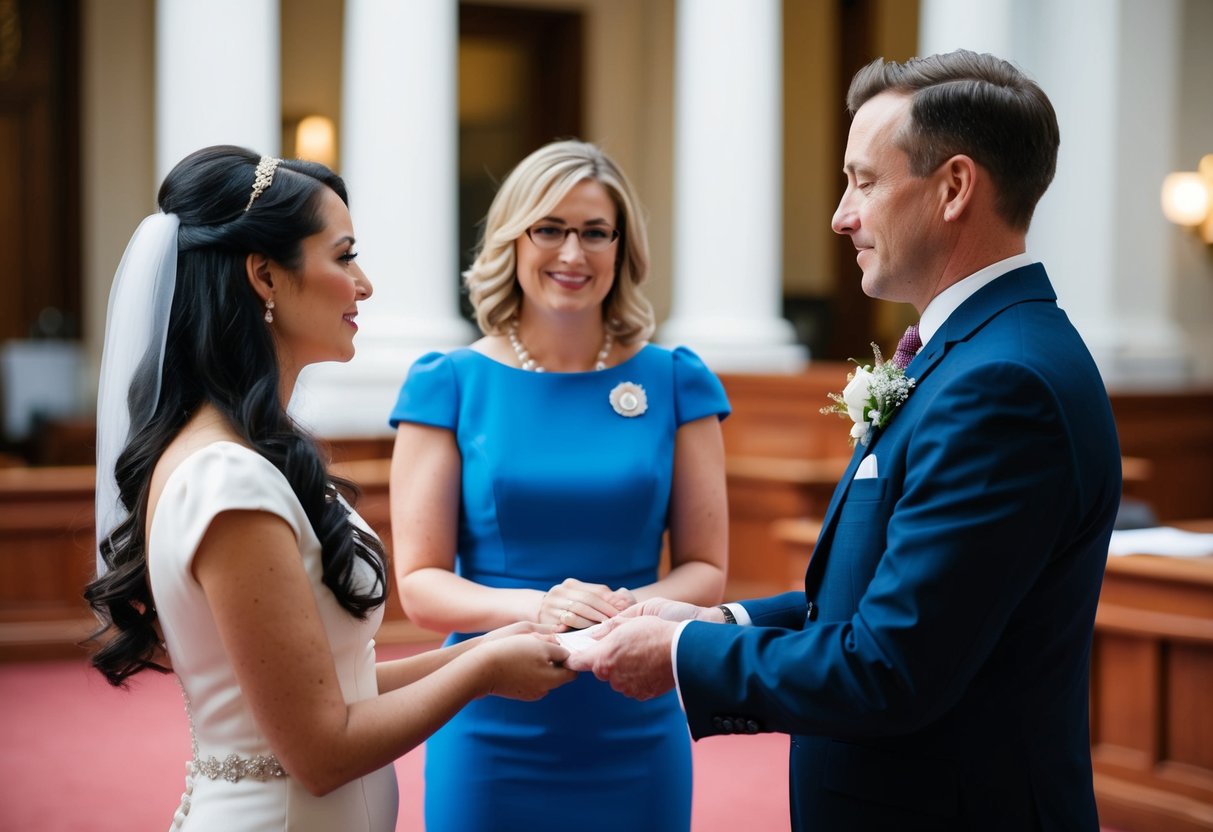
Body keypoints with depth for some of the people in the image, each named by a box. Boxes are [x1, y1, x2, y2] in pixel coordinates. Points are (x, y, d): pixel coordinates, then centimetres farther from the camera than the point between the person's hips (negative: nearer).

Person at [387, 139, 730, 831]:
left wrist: (628, 608, -19)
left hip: (635, 730, 1)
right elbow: (420, 584, -5)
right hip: (493, 729, -1)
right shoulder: (450, 384, -2)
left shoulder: (674, 383, 2)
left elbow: (705, 568, 2)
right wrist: (534, 607, -23)